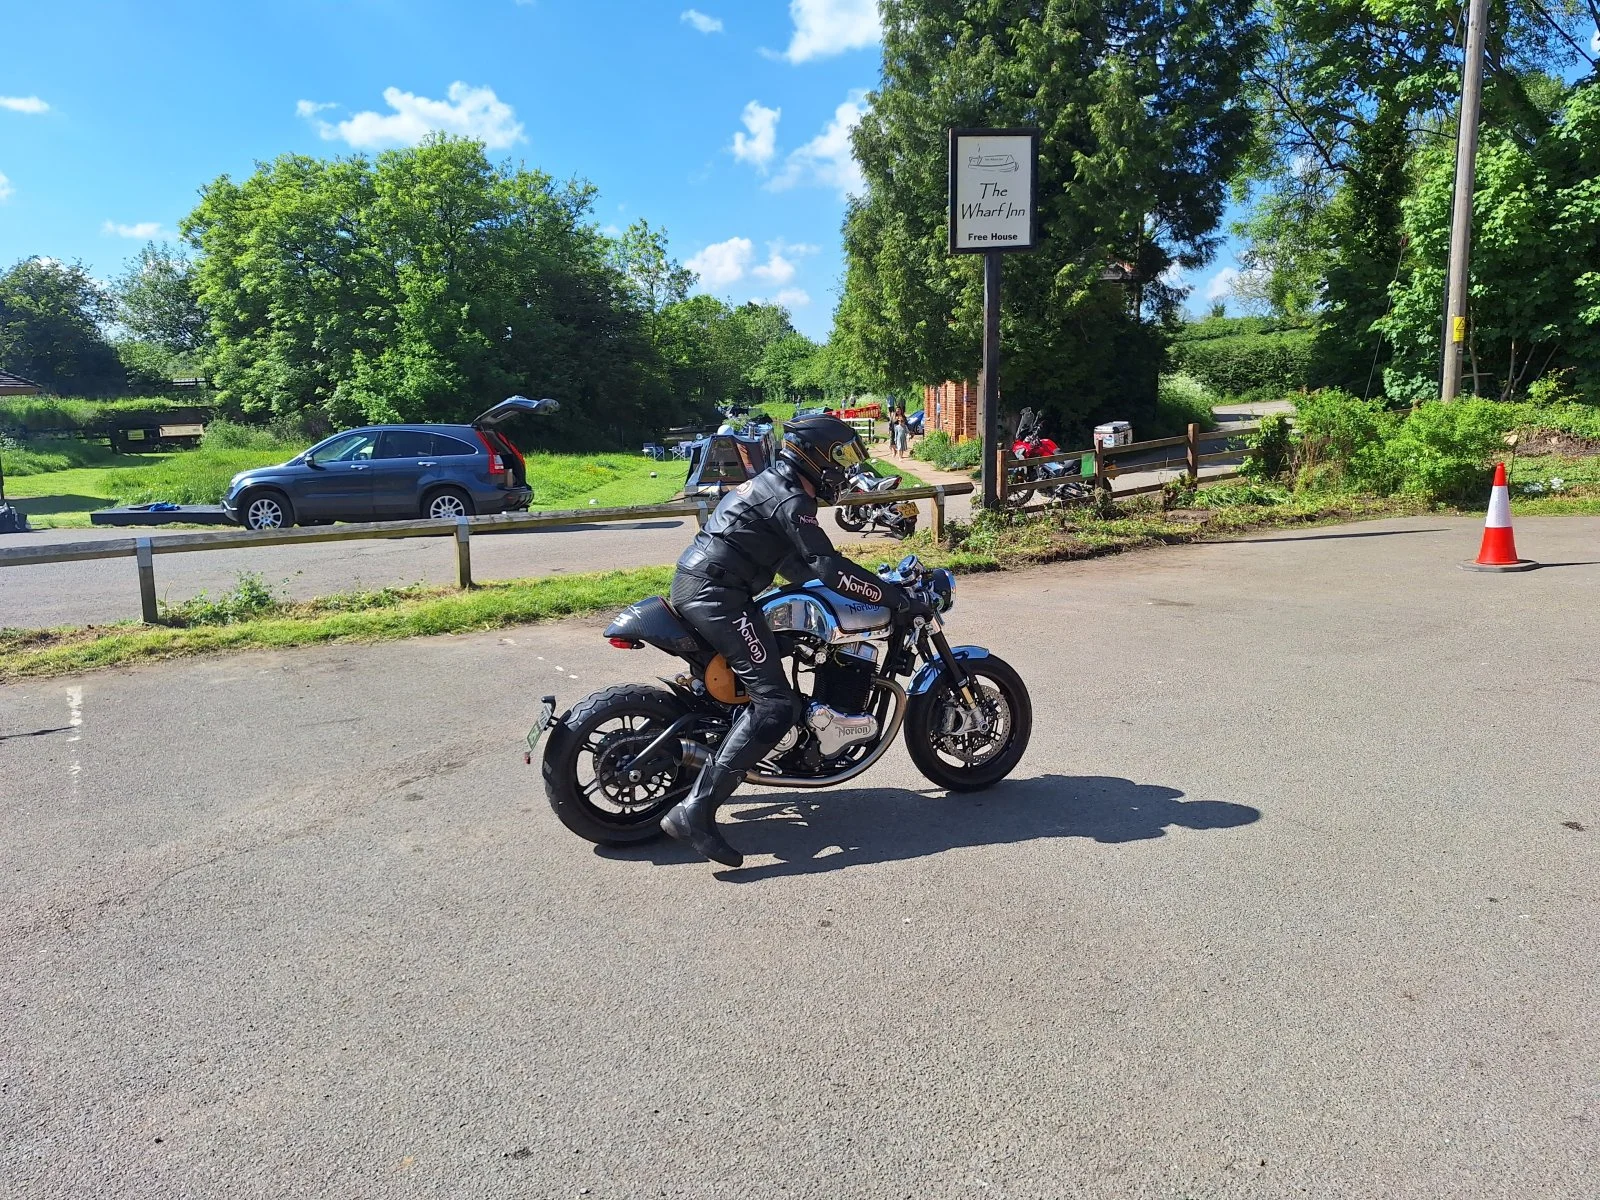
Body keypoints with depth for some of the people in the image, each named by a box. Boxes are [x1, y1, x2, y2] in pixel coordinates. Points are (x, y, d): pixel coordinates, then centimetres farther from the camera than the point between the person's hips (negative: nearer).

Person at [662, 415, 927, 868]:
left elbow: (797, 565, 28)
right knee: (774, 703, -16)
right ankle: (695, 812, -21)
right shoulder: (791, 499, -10)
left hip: (691, 582, 11)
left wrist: (873, 582, 29)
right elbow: (830, 568, -19)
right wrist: (894, 595, -12)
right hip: (717, 594, -11)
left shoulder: (770, 483, 22)